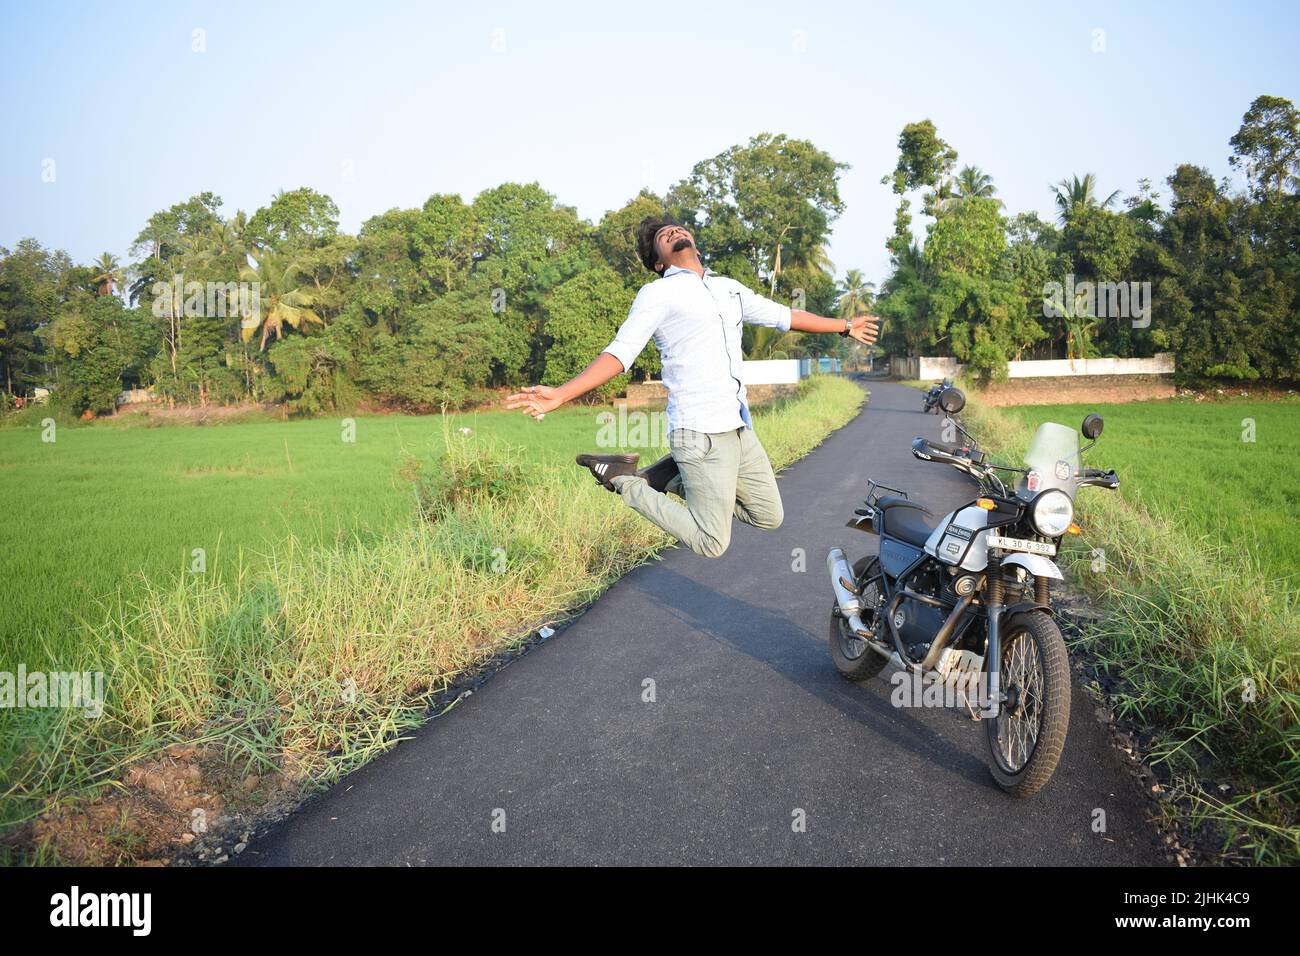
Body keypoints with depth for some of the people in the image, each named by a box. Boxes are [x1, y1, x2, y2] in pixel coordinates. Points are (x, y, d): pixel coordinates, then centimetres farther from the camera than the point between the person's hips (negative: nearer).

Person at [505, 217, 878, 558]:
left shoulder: (729, 288, 19)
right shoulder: (657, 294, -2)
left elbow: (781, 315, 28)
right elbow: (619, 353, -10)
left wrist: (844, 326, 35)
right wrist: (560, 395, -23)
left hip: (739, 429, 7)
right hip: (701, 434, -7)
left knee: (769, 517, 14)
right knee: (711, 543, -6)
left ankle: (666, 477, 17)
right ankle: (623, 481, 9)